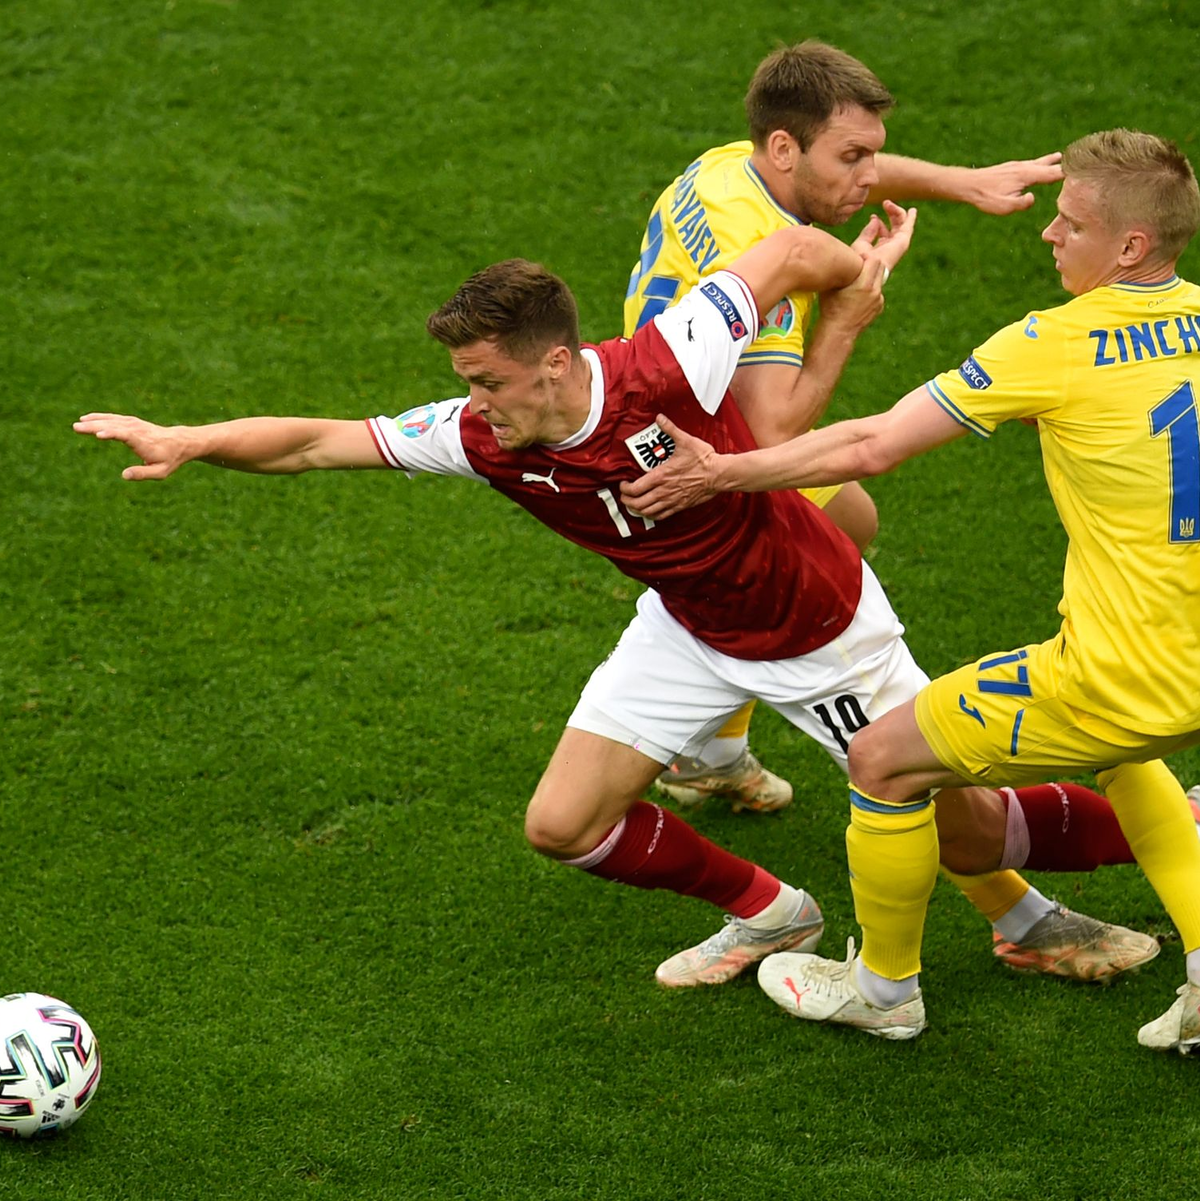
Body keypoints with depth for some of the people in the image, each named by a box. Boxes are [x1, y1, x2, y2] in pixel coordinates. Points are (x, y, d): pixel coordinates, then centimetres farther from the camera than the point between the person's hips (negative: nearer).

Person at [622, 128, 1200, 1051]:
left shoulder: (1056, 346, -15)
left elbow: (871, 447, -11)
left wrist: (721, 472, -1)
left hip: (1121, 681, -7)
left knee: (883, 759, 12)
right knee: (1122, 754, 40)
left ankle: (884, 983, 31)